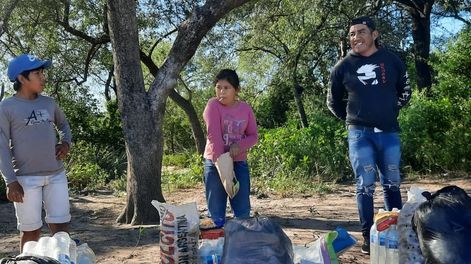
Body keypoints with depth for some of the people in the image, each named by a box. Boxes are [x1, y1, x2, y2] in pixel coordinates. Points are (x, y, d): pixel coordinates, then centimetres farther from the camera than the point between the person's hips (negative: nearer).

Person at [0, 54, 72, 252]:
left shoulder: (48, 103, 10)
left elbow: (63, 124, 27)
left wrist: (66, 142, 5)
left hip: (56, 175, 4)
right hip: (26, 178, -4)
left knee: (61, 225, 6)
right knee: (31, 230, 2)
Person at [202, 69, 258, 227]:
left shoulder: (246, 108, 3)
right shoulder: (213, 105, -8)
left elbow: (253, 136, 5)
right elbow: (214, 136, -18)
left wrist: (239, 146, -16)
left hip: (239, 163, 3)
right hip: (215, 162, -3)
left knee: (243, 211, 8)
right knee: (216, 213, 1)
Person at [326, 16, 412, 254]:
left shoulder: (392, 61, 4)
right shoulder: (343, 67, 1)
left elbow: (405, 90, 19)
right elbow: (333, 101, 13)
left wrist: (392, 110, 12)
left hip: (389, 132, 2)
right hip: (360, 134, -2)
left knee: (392, 184, 11)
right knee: (365, 186, -1)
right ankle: (368, 236, 7)